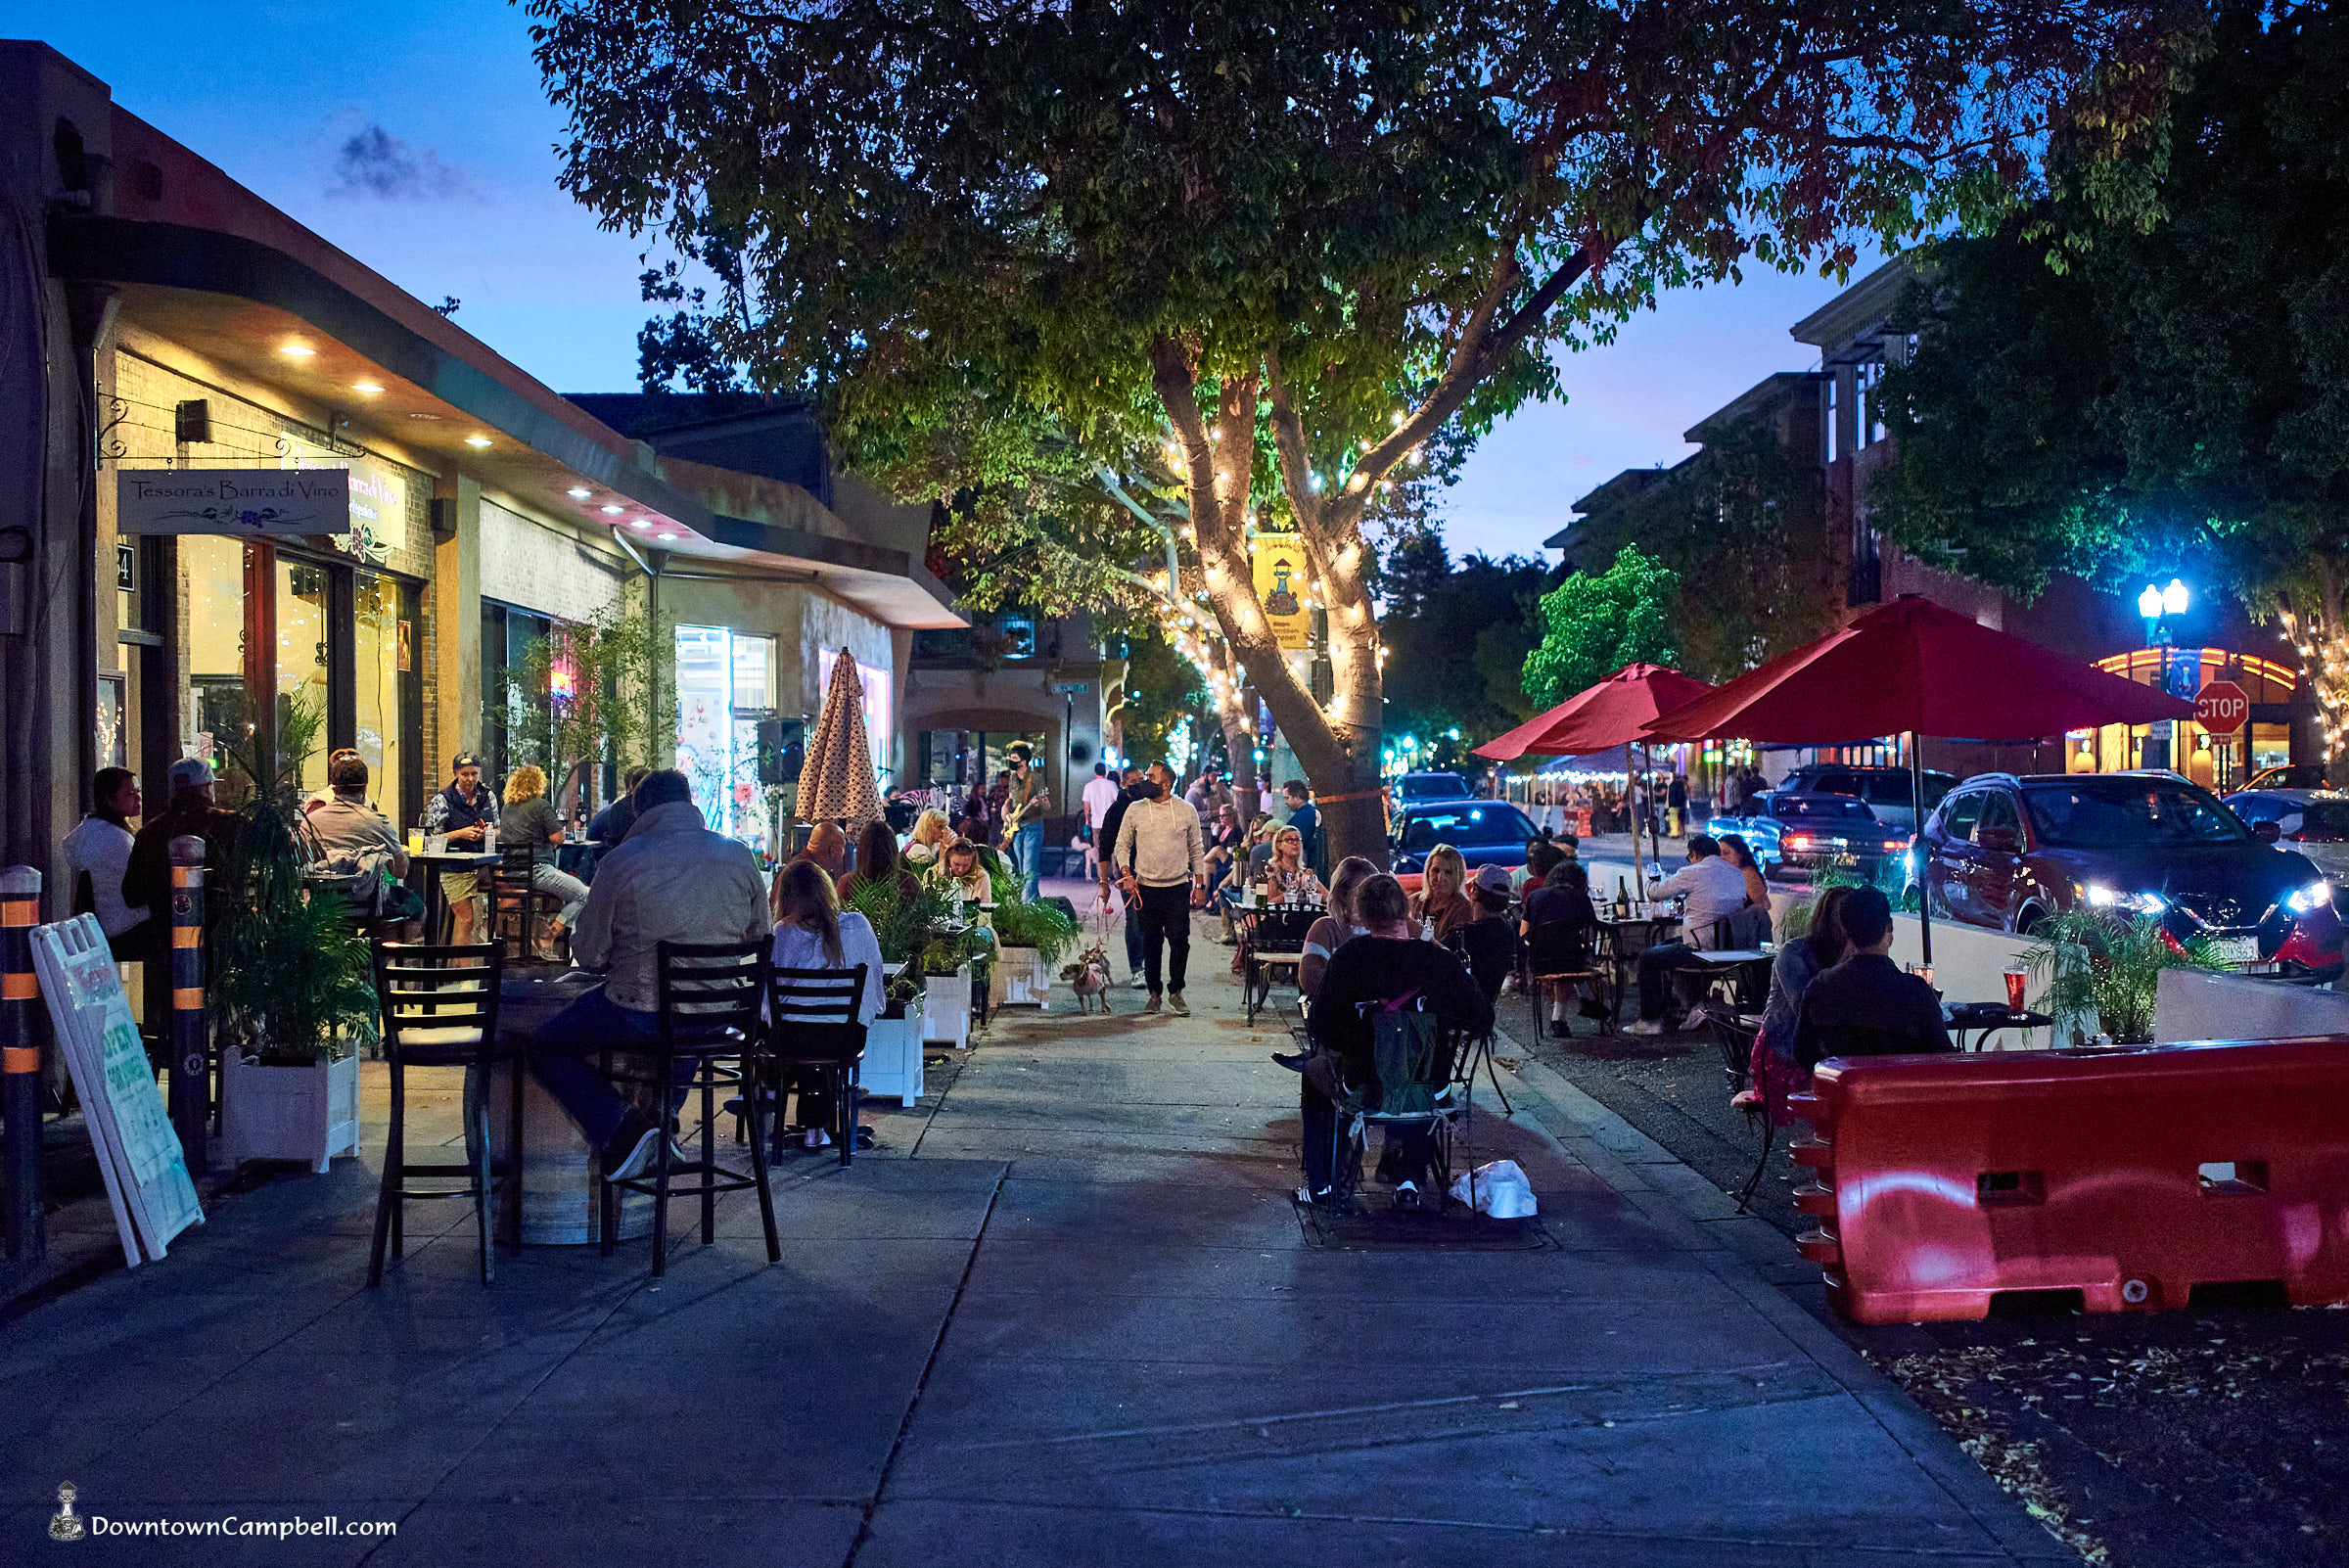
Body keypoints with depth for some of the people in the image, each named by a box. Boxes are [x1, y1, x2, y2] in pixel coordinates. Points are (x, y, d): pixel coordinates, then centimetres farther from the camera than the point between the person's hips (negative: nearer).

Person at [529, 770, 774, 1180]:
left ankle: (620, 1127, -1)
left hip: (640, 1014, -5)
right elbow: (761, 939, 11)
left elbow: (588, 957, -4)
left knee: (545, 1050, 18)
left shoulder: (621, 861, -11)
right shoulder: (740, 857, -1)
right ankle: (660, 1122, 36)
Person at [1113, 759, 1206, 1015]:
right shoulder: (1135, 810, 4)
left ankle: (1175, 992, 7)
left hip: (1178, 888, -1)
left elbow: (1196, 850, 10)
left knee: (1179, 941, -6)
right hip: (1146, 887, 1)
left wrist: (1200, 884, 6)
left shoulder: (1187, 812, 3)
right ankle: (1154, 992, 16)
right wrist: (1126, 874, -6)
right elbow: (1122, 845, 8)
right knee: (1151, 943, 4)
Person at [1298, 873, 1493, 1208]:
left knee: (1315, 1076, 32)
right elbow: (1482, 1020, -4)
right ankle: (1410, 1183, 35)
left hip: (1363, 1085, -1)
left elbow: (1318, 1030, -8)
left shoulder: (1346, 959, -16)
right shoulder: (1440, 960, -15)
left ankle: (1320, 1185, 33)